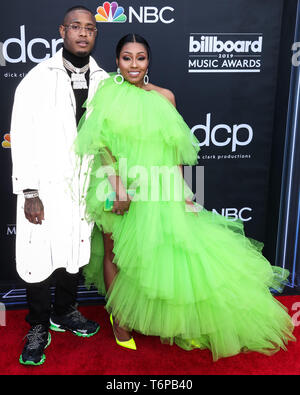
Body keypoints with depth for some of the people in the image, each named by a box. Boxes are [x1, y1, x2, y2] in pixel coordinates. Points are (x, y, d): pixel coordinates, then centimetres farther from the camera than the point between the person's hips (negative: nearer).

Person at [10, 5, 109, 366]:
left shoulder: (103, 82, 4)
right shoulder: (38, 79, -6)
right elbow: (21, 137, -8)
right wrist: (29, 192, -13)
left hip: (84, 185, 4)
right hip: (46, 186, -3)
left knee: (76, 252, 15)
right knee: (40, 256, 2)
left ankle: (64, 312, 37)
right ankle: (38, 327, 24)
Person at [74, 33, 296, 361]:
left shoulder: (165, 97, 7)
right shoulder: (108, 94, -1)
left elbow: (175, 147, 8)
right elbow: (103, 145, -7)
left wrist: (182, 191, 4)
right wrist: (117, 186, -17)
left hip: (157, 192, 2)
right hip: (118, 189, -1)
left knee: (160, 253, 6)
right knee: (114, 251, 9)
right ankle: (119, 319, 28)